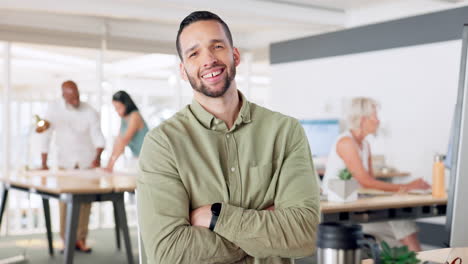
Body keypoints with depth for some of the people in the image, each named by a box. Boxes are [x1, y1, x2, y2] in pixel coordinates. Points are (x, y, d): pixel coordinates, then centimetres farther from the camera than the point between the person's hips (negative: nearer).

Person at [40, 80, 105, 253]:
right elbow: (46, 136, -7)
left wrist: (97, 157, -32)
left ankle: (80, 239, 8)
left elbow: (98, 136, -14)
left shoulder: (90, 112, -10)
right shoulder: (53, 110, -9)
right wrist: (44, 164, -9)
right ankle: (67, 240, 6)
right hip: (65, 161, 0)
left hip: (87, 161, 0)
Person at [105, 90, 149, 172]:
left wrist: (112, 162, -29)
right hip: (137, 157, 7)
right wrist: (111, 160, -3)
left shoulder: (135, 116, -17)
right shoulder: (123, 119, 8)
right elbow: (118, 140, 6)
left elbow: (125, 140, -24)